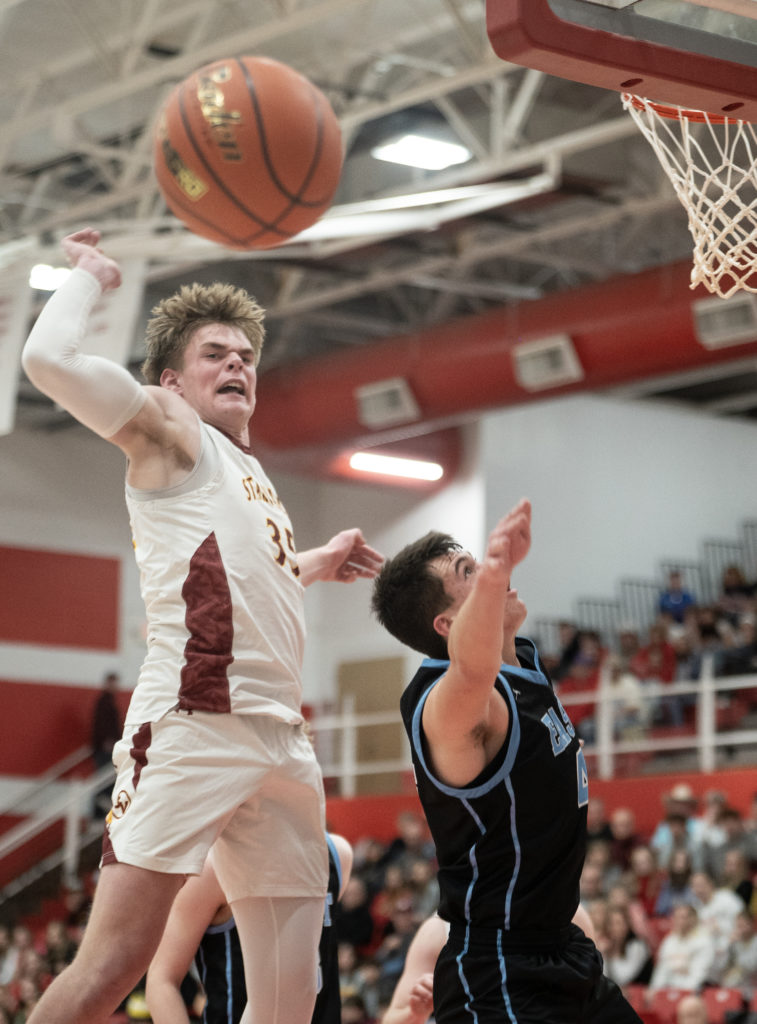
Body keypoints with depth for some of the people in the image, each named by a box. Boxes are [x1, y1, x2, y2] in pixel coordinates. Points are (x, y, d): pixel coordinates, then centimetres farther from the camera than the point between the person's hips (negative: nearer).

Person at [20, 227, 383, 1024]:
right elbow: (47, 359, -10)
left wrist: (312, 566, 40)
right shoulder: (167, 429, 6)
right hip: (193, 724, -8)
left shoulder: (249, 474, 28)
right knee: (115, 960, -16)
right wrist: (91, 275, 6)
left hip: (281, 736, 8)